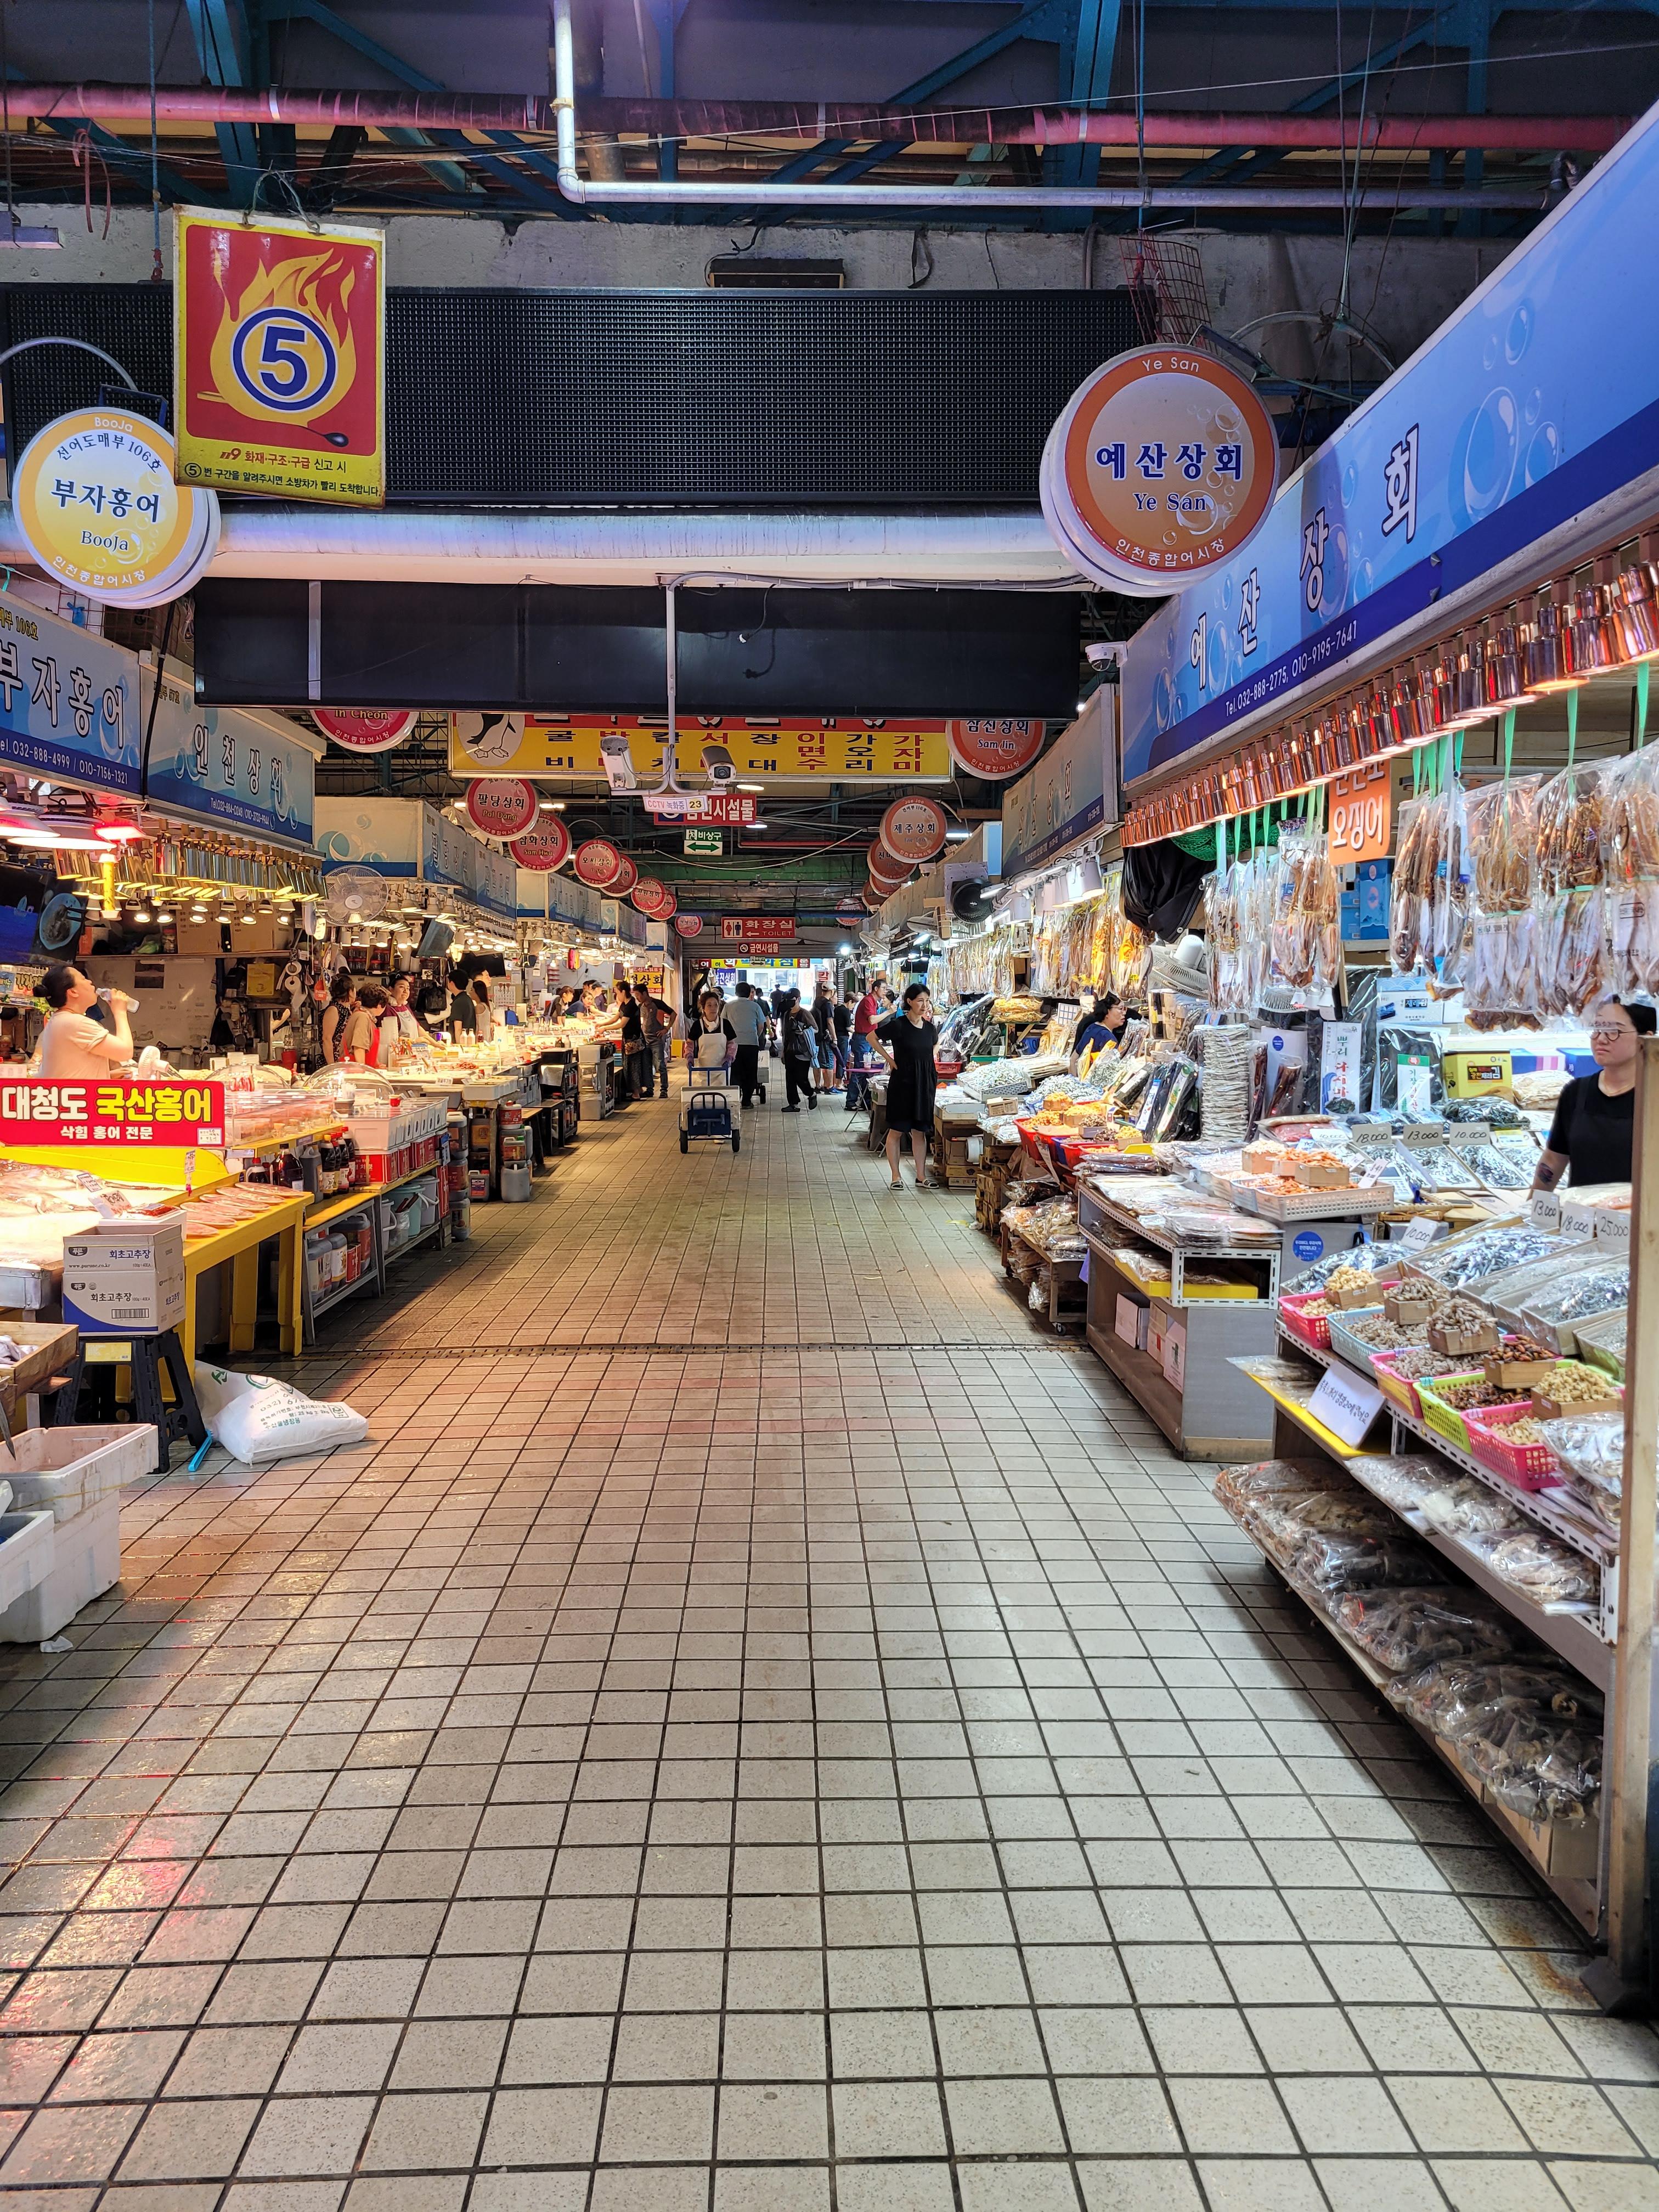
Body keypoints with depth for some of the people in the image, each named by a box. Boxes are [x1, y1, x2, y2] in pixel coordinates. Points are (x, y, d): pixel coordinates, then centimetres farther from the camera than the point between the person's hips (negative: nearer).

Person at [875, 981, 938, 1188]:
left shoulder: (930, 1027, 6)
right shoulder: (898, 1025, -11)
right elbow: (872, 1037, -4)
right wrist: (889, 1059, -7)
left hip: (924, 1084, 5)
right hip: (903, 1082, -5)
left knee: (920, 1131, 9)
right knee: (896, 1130, 2)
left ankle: (921, 1176, 14)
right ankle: (896, 1176, 8)